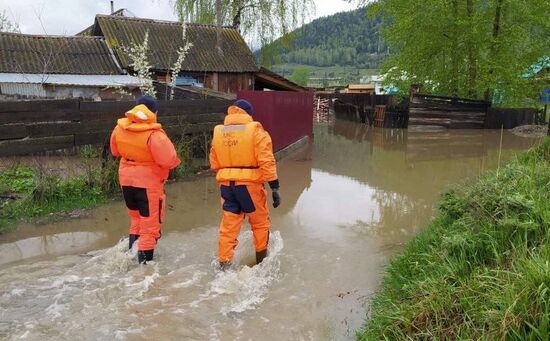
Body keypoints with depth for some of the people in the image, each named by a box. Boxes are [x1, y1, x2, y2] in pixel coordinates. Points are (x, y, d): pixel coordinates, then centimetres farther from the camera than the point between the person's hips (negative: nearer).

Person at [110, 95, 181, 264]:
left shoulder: (120, 128, -3)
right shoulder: (154, 134, -24)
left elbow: (115, 151, 12)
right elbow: (168, 160, -25)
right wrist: (176, 161, -5)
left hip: (126, 179, 6)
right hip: (148, 182, -6)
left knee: (136, 219, 28)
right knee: (150, 225, 7)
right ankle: (145, 261, 13)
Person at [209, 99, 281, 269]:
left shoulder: (218, 132, 7)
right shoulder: (255, 131, -8)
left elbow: (214, 164, 12)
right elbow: (266, 161, -14)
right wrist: (274, 187, -12)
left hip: (227, 185, 4)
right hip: (250, 185, -3)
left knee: (228, 226, 11)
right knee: (260, 223, 17)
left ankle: (224, 264, 12)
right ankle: (261, 259, 31)